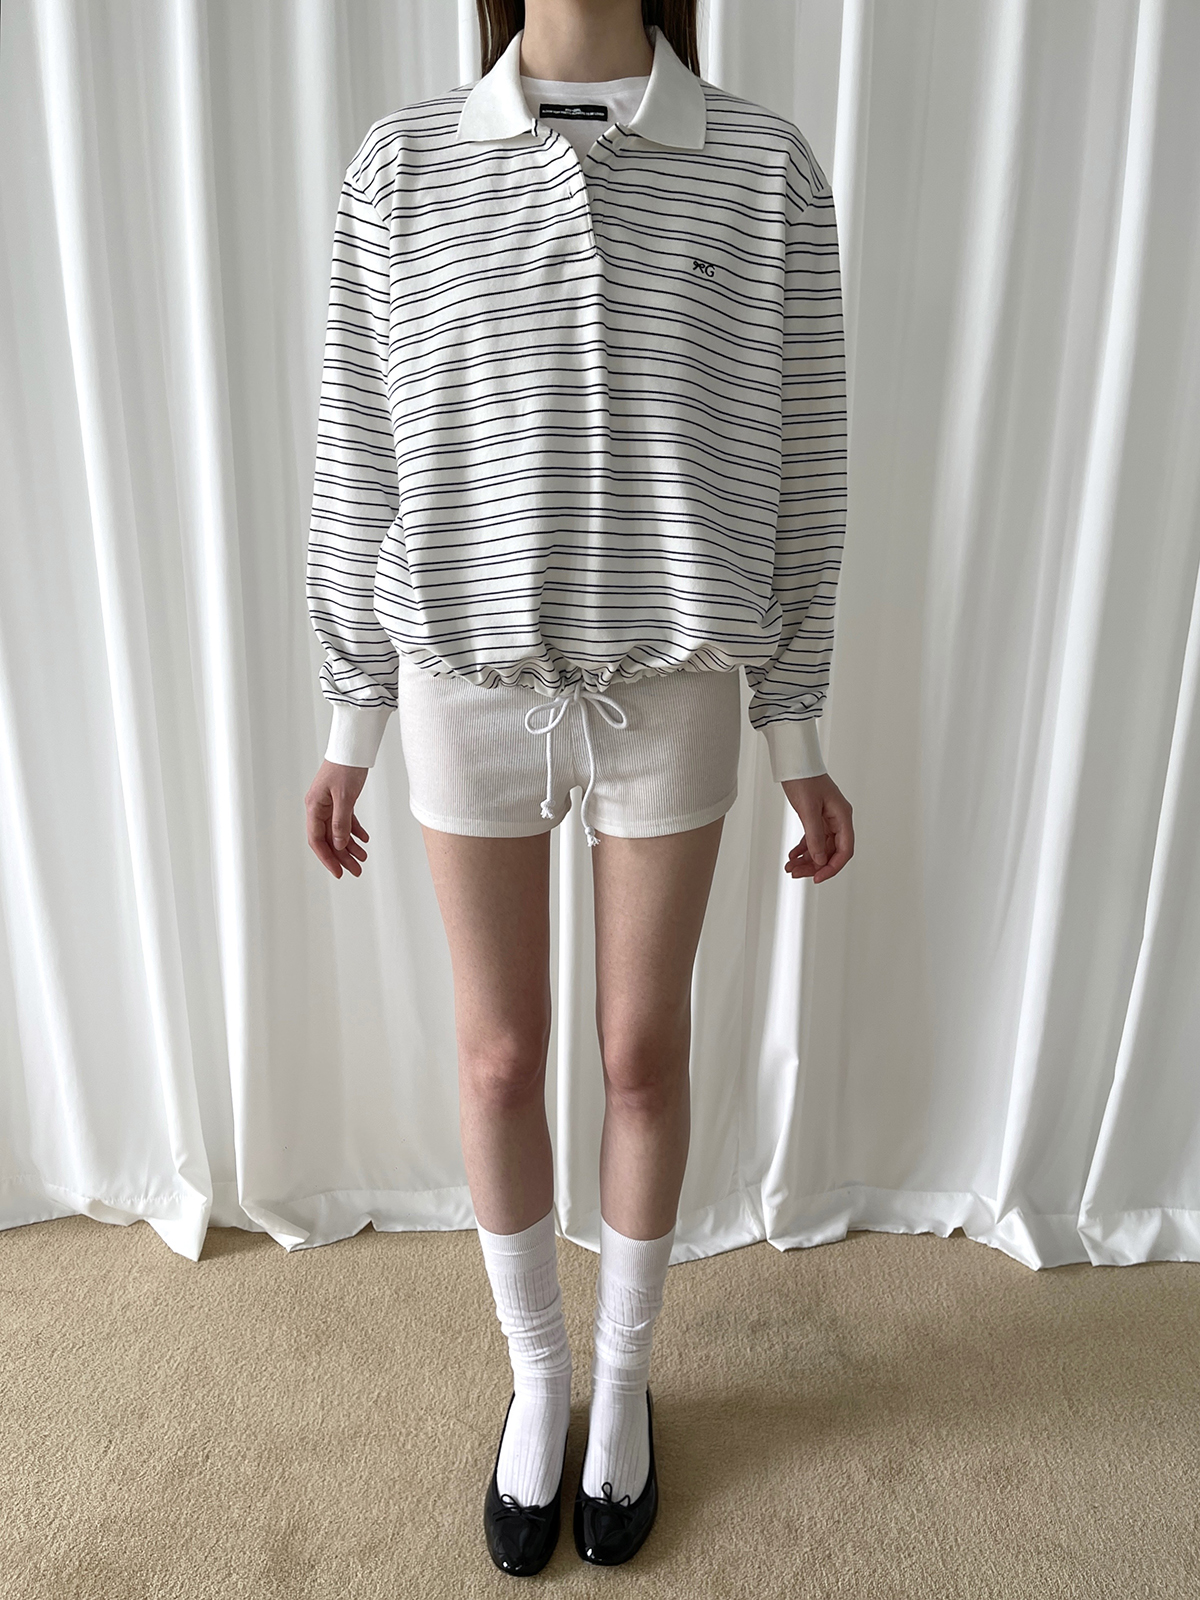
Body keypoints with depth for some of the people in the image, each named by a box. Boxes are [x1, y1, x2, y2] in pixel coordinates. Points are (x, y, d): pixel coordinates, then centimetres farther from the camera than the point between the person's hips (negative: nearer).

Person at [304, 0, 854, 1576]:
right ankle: (537, 1368, 39)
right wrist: (349, 730, 5)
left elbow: (796, 475, 1)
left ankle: (626, 1369, 40)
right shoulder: (401, 168, 2)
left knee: (645, 1051, 12)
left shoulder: (767, 169, 0)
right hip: (472, 691, 1)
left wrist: (801, 744, 2)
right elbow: (361, 471, 3)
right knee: (501, 1057, 11)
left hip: (670, 694, 0)